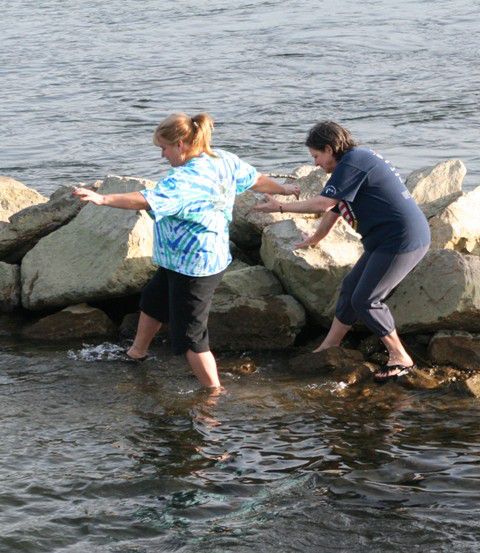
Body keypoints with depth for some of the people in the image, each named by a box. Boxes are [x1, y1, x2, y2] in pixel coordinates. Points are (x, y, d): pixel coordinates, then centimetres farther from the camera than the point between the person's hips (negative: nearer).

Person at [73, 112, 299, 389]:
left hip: (193, 268, -11)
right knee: (153, 300, 31)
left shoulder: (185, 179, -28)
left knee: (190, 337, -1)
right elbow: (257, 179, 13)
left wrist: (103, 199, -45)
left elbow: (147, 200, -39)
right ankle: (137, 352, 53)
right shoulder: (224, 160, -1)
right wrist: (283, 189, 32)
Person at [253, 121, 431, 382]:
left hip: (402, 240, -11)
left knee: (365, 300, -6)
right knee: (351, 286, 15)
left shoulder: (352, 163, -14)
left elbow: (323, 204, -20)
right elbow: (333, 209, 31)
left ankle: (400, 358, 4)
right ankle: (329, 347, 25)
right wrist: (315, 238, 42)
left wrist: (279, 207, -10)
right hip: (386, 240, 11)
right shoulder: (357, 160, 18)